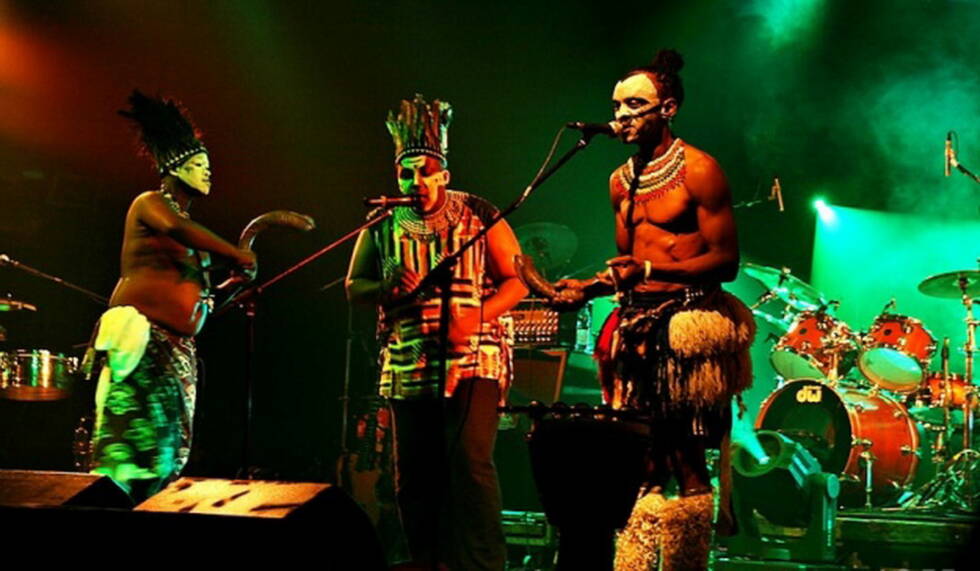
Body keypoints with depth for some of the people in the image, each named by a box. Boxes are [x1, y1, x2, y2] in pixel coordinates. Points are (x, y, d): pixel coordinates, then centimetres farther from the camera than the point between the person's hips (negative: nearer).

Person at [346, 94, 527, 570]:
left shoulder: (479, 217, 1)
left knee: (470, 460, -15)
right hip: (407, 366, 4)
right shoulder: (382, 224, 9)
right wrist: (386, 288, -9)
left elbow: (517, 280, 0)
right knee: (414, 472, 8)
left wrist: (474, 318, -16)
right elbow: (353, 287, 15)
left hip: (472, 360, -4)